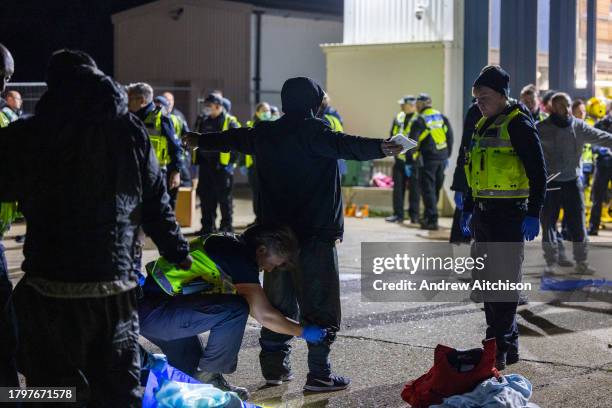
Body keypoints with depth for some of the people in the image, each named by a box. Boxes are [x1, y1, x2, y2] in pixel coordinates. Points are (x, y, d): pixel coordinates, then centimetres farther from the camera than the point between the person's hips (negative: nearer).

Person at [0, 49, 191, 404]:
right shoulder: (132, 131, 5)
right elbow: (156, 204, 7)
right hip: (117, 288, 3)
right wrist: (178, 252, 17)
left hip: (52, 293, -3)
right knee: (118, 391, 14)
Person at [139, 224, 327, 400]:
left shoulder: (230, 245, 14)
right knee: (235, 309, -22)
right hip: (153, 311, -11)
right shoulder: (239, 255, -15)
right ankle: (208, 377, -7)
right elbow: (264, 315, -15)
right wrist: (303, 331, -2)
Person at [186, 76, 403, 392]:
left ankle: (274, 366, 21)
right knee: (320, 304, -3)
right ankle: (319, 374, -4)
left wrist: (199, 140, 46)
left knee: (278, 301, 16)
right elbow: (343, 145, -29)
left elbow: (230, 139, 27)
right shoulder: (313, 130, -10)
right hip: (315, 235, -7)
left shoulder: (264, 134, 11)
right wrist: (379, 148, -45)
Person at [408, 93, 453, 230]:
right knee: (436, 189, 15)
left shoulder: (419, 121, -7)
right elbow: (450, 137, 13)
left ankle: (432, 220, -7)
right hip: (442, 157, 6)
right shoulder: (442, 117, 10)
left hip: (428, 158, -6)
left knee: (428, 189, -2)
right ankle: (428, 217, 28)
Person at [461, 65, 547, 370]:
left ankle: (498, 350, -1)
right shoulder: (483, 126, 15)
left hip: (508, 217, -9)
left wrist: (533, 214, -17)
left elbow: (538, 173, -13)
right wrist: (467, 209, 22)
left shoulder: (519, 125, -10)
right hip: (482, 216, 9)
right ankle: (509, 345, 22)